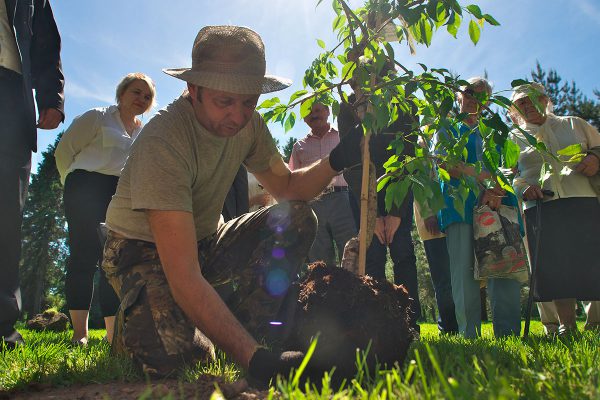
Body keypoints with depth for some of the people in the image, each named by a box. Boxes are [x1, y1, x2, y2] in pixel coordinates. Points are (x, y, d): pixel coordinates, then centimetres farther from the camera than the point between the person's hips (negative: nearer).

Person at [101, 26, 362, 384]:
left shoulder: (247, 123, -10)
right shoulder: (163, 142, -32)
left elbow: (288, 187, 2)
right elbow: (184, 278, -38)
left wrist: (337, 161, -19)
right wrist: (257, 360, -45)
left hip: (203, 242, 7)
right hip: (144, 250, -6)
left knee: (296, 220, -12)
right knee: (175, 355, -33)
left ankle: (246, 328, -7)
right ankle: (133, 325, 3)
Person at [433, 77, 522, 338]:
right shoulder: (446, 130, 21)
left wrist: (497, 189, -11)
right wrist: (483, 177, -13)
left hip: (498, 206, 3)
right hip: (460, 203, -2)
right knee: (464, 270, -11)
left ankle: (508, 334, -7)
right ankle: (469, 335, -9)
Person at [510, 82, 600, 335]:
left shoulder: (575, 125, 21)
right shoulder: (514, 138, 17)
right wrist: (523, 187, -10)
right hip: (540, 208, 0)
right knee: (555, 270, -2)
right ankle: (567, 326, 10)